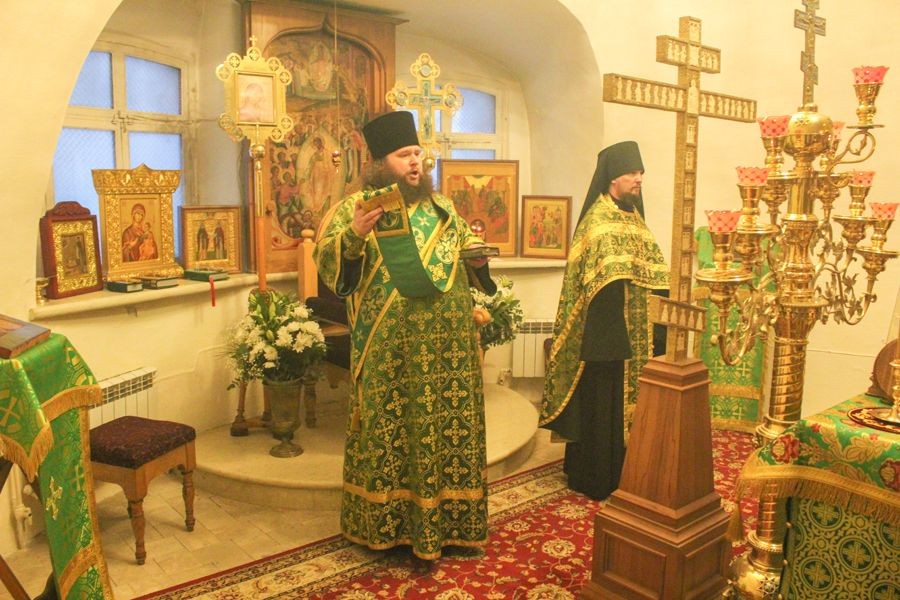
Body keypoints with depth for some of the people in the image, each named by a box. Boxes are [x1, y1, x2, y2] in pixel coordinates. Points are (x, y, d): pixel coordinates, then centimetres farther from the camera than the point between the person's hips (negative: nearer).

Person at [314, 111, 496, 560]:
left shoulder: (440, 206, 15)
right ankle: (388, 520, 20)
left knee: (450, 424, 10)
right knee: (390, 427, 3)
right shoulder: (356, 206, 1)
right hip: (390, 346, -4)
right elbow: (325, 256, -8)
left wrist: (478, 259, 4)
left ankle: (451, 517, 26)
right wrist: (354, 234, -26)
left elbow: (466, 245, 26)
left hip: (448, 342, 5)